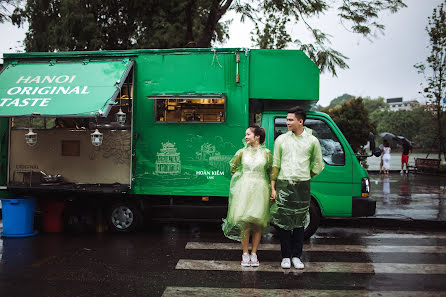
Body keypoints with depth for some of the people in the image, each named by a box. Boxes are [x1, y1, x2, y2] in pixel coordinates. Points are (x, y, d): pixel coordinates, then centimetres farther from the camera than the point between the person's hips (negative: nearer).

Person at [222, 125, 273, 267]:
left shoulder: (266, 153, 4)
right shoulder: (242, 152, 7)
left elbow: (271, 171, 14)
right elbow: (233, 168, 18)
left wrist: (257, 178, 8)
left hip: (260, 190, 0)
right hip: (244, 189, 0)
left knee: (258, 222, 1)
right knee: (244, 221, -5)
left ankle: (254, 253, 12)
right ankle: (245, 253, 4)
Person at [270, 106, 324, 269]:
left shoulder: (312, 141, 4)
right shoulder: (281, 140, 5)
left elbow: (318, 166, 14)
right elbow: (275, 165, 5)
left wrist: (304, 177, 11)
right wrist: (273, 188, 1)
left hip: (302, 186, 0)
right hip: (283, 184, 0)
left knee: (299, 222, 5)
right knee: (284, 221, 1)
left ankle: (296, 256, 16)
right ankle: (286, 256, 12)